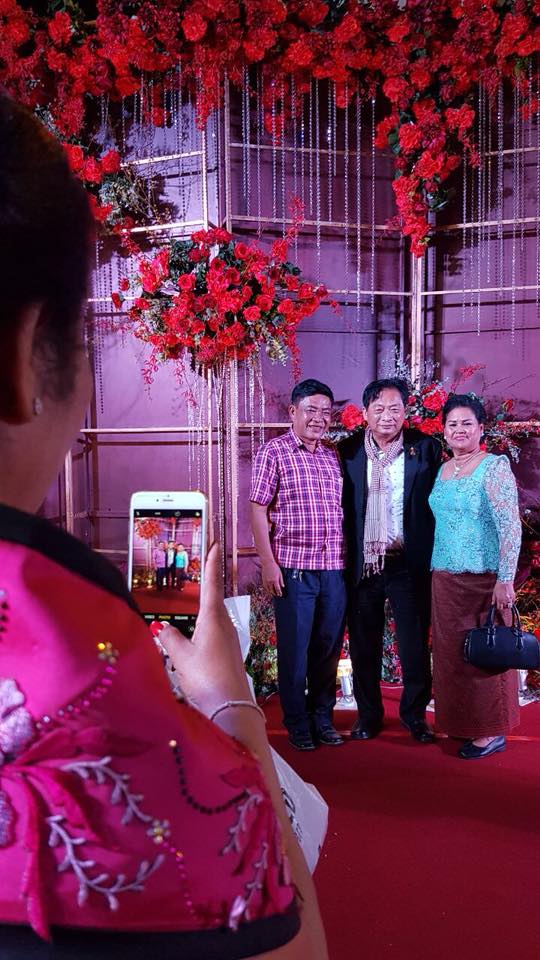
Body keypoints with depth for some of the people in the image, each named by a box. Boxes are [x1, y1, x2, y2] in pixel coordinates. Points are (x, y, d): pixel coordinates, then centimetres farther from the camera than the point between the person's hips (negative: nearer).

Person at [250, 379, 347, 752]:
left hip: (334, 568, 5)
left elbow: (343, 510, 16)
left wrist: (348, 560, 10)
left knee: (329, 647, 12)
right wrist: (268, 563, -11)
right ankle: (297, 724, 21)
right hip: (293, 567, -4)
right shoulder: (274, 451, -3)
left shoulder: (334, 455, 12)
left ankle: (322, 718, 28)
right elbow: (259, 510, -6)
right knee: (295, 649, 6)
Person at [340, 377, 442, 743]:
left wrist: (430, 555, -5)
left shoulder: (426, 448, 0)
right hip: (363, 564, 1)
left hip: (409, 564, -1)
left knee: (415, 643, 7)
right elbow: (340, 507, 5)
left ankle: (415, 712, 27)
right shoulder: (348, 450, 2)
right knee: (364, 644, 12)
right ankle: (368, 713, 28)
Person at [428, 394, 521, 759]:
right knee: (451, 653, 11)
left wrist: (506, 579, -18)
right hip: (445, 578, 7)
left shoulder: (494, 467, -8)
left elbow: (511, 527, -13)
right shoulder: (443, 471, 12)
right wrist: (436, 570, 15)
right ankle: (462, 722, 26)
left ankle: (492, 732, 15)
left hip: (484, 578, -7)